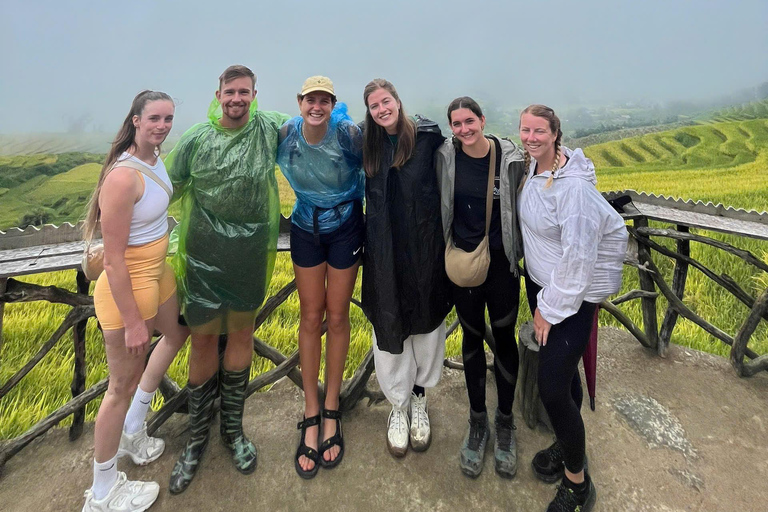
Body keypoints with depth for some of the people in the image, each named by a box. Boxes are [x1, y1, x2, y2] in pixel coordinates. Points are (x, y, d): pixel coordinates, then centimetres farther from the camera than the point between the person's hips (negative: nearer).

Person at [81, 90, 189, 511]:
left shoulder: (155, 157, 0)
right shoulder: (123, 177, -28)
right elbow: (113, 260, -26)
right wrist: (132, 322, -21)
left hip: (157, 272, 10)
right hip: (126, 287, -10)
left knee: (176, 333, 30)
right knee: (123, 386, 6)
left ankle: (133, 429, 48)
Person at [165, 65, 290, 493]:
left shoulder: (269, 128, 1)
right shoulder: (197, 139, -3)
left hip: (250, 254, 1)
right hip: (204, 254, -1)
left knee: (242, 333, 12)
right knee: (204, 338, 7)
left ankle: (233, 427, 32)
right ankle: (198, 437, 27)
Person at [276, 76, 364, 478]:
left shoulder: (348, 133, -19)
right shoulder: (284, 135, -12)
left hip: (345, 230, -2)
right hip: (305, 230, 2)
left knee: (337, 317, 5)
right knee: (311, 317, 5)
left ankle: (331, 412, 21)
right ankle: (310, 416, 18)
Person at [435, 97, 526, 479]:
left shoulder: (511, 159, -9)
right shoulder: (446, 157, -6)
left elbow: (522, 209, 0)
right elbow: (439, 206, 5)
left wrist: (524, 254, 1)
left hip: (501, 261, -1)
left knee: (504, 338, 9)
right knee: (472, 336, 13)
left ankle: (505, 420, 31)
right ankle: (477, 420, 30)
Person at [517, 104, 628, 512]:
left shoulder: (572, 186, -25)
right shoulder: (532, 167, 1)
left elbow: (578, 256, -24)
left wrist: (551, 309, -15)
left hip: (573, 291, -7)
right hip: (539, 280, 8)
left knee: (552, 386, -8)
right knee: (561, 366, 19)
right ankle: (568, 444, 40)